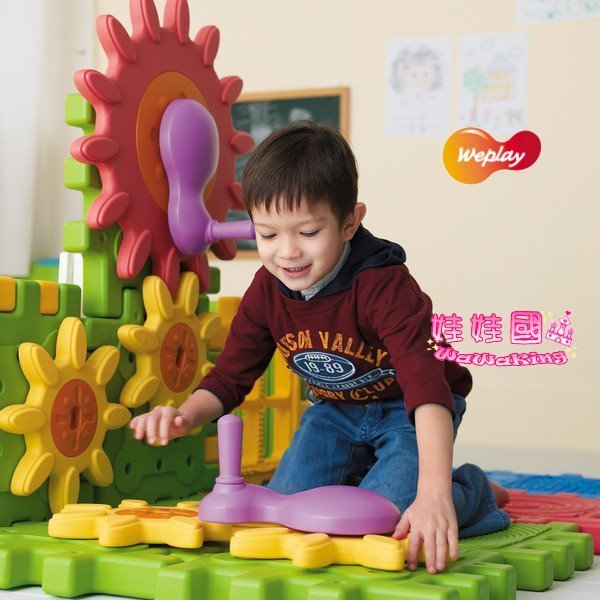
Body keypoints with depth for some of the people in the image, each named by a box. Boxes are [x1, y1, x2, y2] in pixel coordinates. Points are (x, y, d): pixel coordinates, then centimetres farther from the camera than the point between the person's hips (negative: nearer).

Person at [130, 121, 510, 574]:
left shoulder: (385, 286, -34)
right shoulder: (266, 293, -14)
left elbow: (426, 384, -46)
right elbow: (230, 376, -5)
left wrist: (433, 495, -59)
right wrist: (187, 414, -31)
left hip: (409, 412, -6)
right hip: (336, 410, 6)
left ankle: (471, 491, 9)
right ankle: (358, 474, 24)